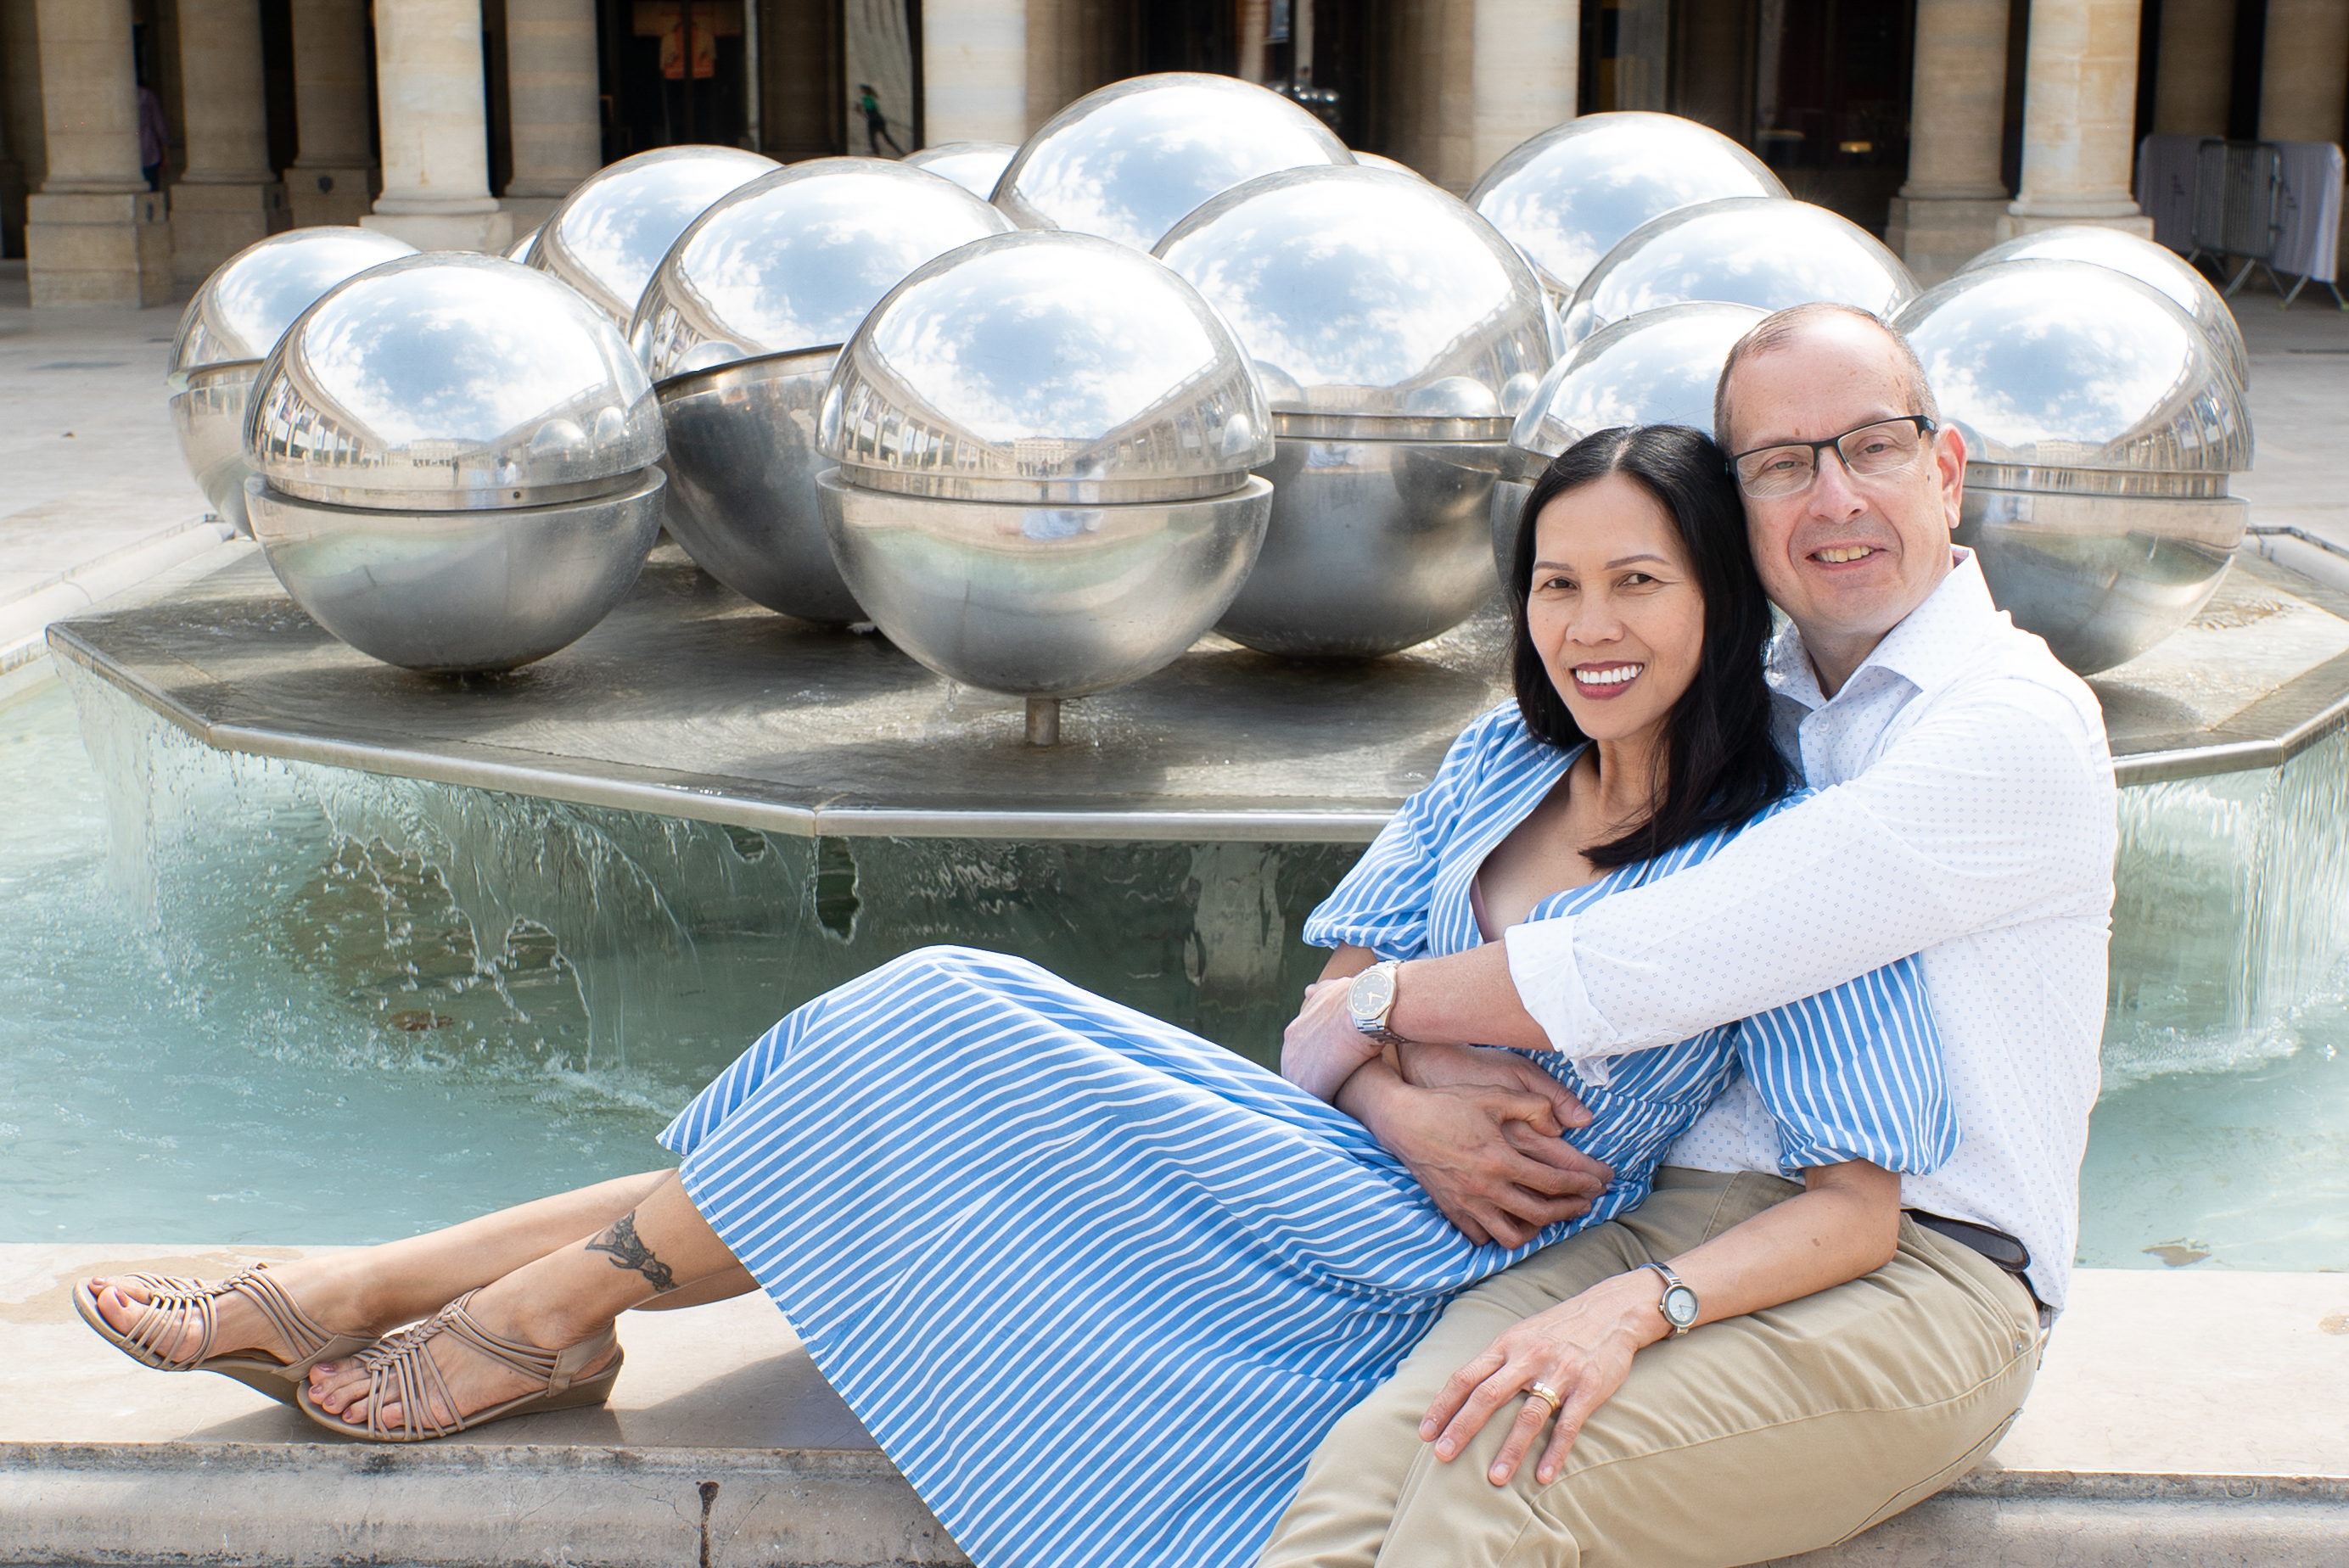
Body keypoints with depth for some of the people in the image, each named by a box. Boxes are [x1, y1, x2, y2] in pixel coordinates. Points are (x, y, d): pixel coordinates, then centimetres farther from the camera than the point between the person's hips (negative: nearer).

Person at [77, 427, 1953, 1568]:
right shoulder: (1503, 763, 6)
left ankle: (551, 1308, -2)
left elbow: (1859, 1204, -18)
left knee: (935, 1039, -17)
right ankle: (361, 1293, -4)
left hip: (1429, 1271, -6)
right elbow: (1330, 1008, 7)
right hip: (1340, 1168, 6)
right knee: (909, 1096, -12)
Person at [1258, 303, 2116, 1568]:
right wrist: (1405, 1103, -7)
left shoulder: (2021, 730, -6)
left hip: (1918, 1266, -5)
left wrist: (1380, 1004, -4)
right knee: (1375, 1453, -27)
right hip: (1678, 1213, 5)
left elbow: (1654, 968, -15)